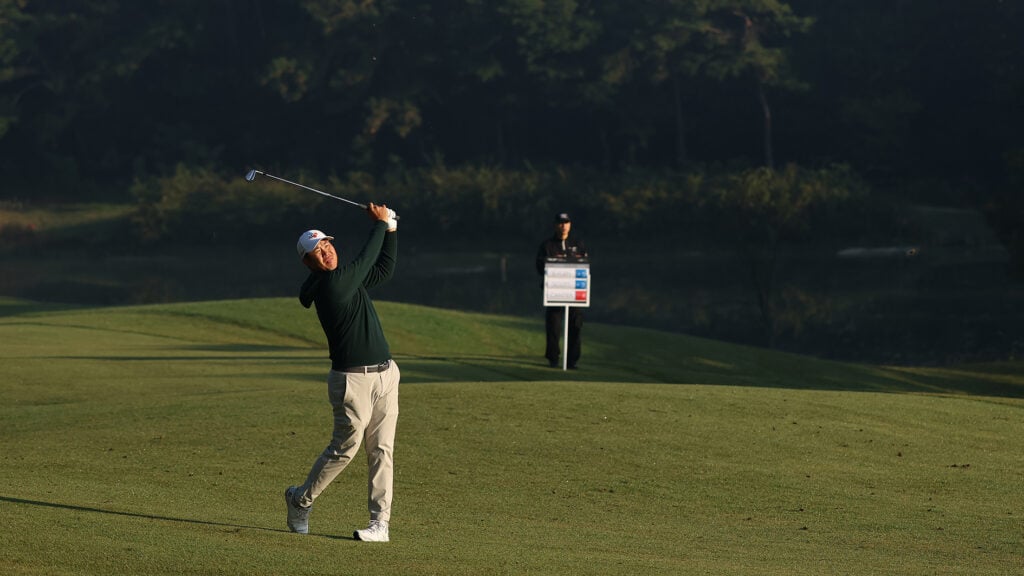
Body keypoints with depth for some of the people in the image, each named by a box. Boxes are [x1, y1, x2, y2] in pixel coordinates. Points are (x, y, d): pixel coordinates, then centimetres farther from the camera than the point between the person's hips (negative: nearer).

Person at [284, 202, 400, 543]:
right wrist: (381, 223, 5)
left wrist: (391, 228, 18)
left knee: (382, 449, 3)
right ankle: (300, 499, 20)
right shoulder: (331, 284, -14)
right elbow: (367, 258, -8)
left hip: (384, 374, 8)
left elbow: (384, 267, 25)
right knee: (345, 447, -2)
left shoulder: (350, 280, 13)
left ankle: (380, 524, 4)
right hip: (353, 379, -8)